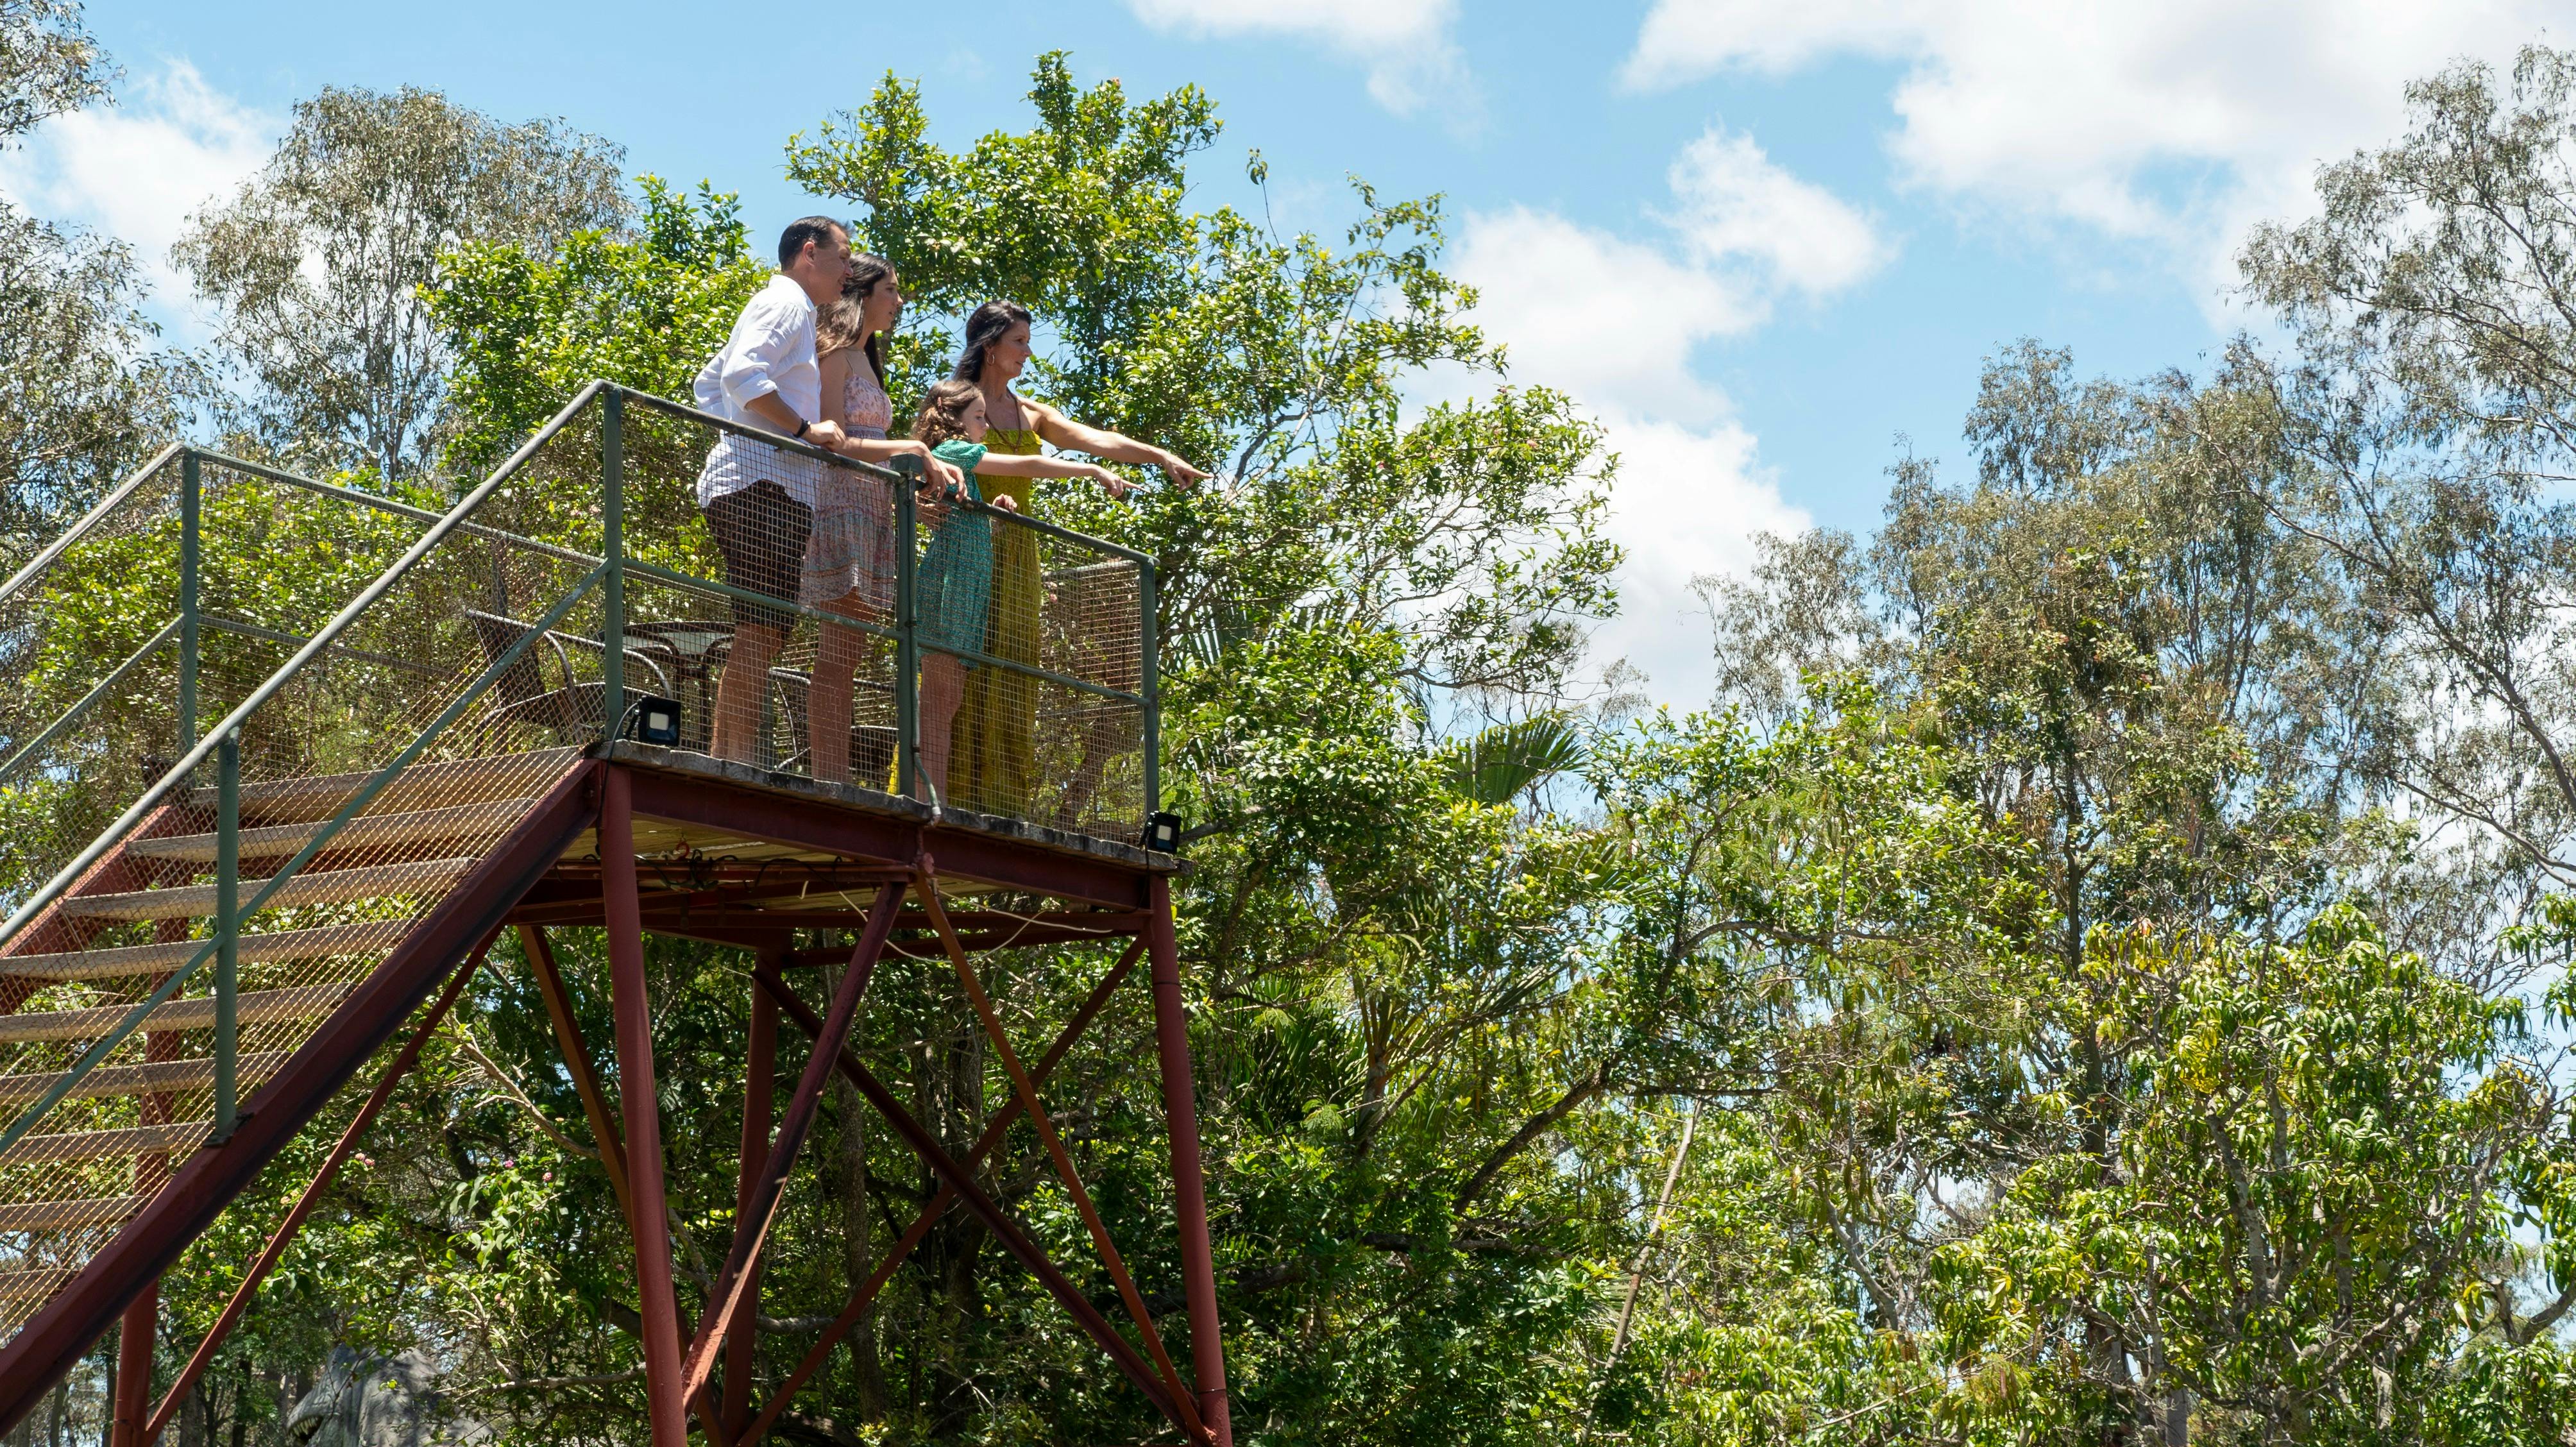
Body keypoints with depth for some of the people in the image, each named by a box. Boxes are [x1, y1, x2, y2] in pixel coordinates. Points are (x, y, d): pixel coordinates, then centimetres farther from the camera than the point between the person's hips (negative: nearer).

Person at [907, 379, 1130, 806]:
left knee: (948, 698, 2)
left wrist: (993, 514, 11)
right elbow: (1028, 466, -6)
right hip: (948, 584, -10)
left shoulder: (951, 458, 27)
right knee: (939, 696, -15)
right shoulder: (953, 450, -2)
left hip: (963, 591, 10)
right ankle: (931, 800, -21)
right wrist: (1093, 470, -2)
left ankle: (936, 804, -3)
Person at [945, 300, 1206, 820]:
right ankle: (957, 792, -13)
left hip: (1016, 553, 6)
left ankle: (1005, 799, 1)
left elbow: (1094, 438, 5)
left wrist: (1161, 456, -10)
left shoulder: (1030, 413, 17)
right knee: (968, 666, -12)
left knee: (1013, 672, 2)